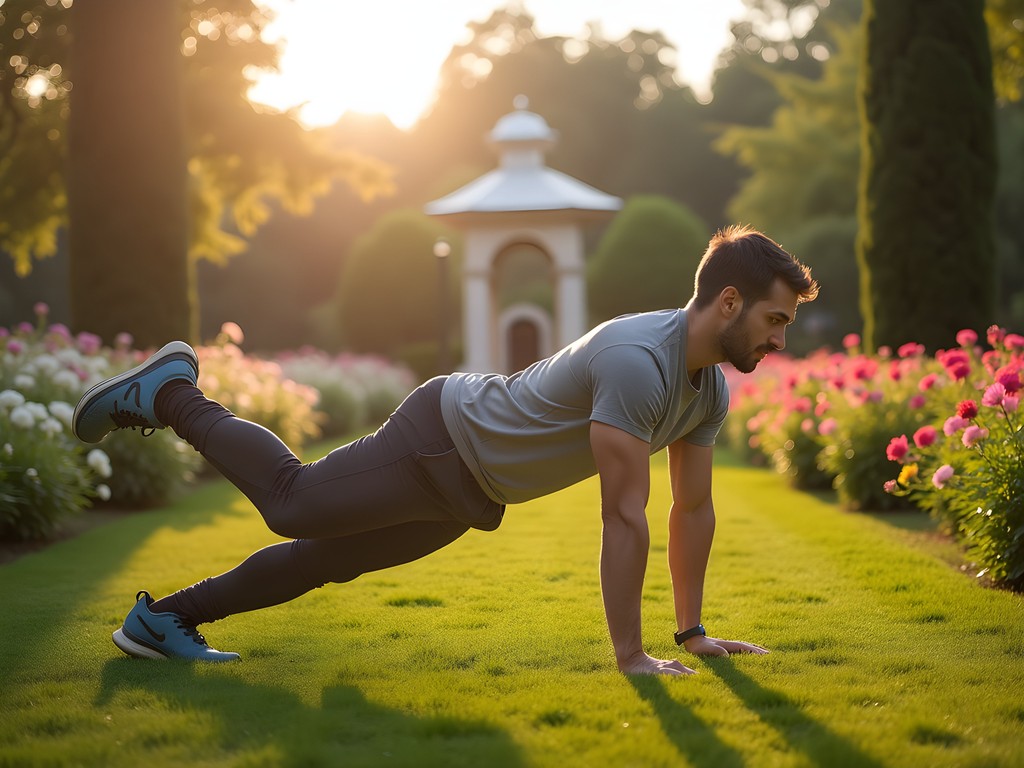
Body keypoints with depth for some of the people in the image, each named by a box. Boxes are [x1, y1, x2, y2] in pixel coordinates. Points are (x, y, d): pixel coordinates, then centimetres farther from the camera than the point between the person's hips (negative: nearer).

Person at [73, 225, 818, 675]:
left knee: (330, 557, 13)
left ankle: (165, 617, 23)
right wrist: (631, 655, -30)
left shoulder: (711, 389, -3)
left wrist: (693, 631, 6)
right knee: (292, 502, 7)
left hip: (471, 493, 8)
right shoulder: (637, 362, -33)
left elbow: (695, 509, 7)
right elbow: (624, 518, -34)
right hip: (444, 440, -8)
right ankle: (168, 393, 26)